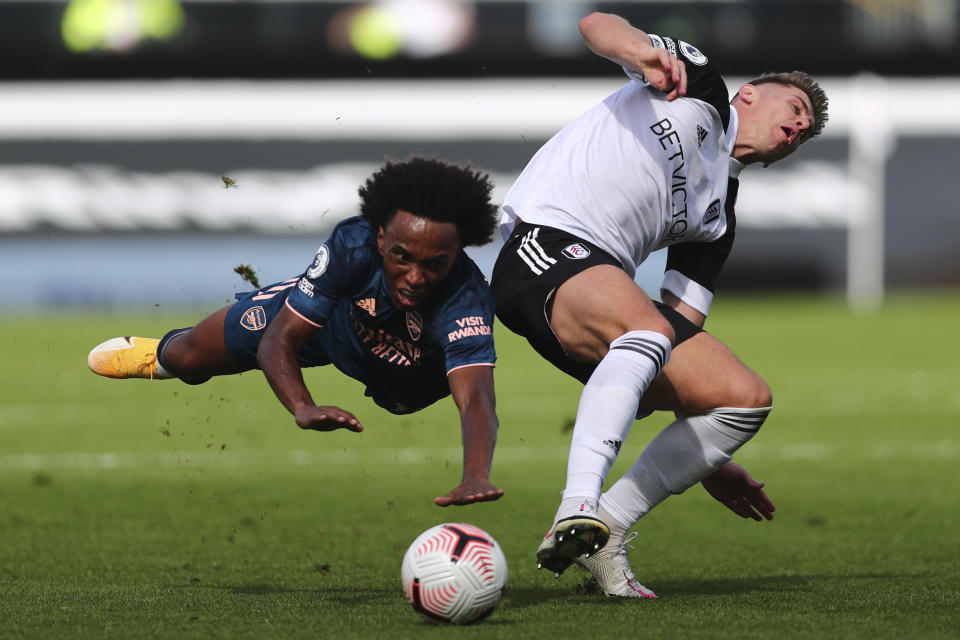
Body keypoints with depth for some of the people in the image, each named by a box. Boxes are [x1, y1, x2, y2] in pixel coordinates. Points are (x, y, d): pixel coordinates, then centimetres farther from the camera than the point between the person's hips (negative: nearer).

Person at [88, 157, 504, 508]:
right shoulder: (353, 245, -43)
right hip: (332, 312, 0)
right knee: (188, 356, 14)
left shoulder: (467, 301, -48)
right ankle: (160, 354, 52)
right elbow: (279, 340, -39)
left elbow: (475, 400, -62)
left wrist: (476, 478, -82)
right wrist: (303, 409, -60)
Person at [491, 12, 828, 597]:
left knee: (747, 397, -4)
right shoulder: (697, 80, 13)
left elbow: (683, 326, 22)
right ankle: (576, 513, -49)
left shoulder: (718, 215, 25)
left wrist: (708, 457, 15)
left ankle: (607, 532, -4)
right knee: (648, 327, -37)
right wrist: (641, 50, -25)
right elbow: (596, 25, -1)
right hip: (544, 242, -7)